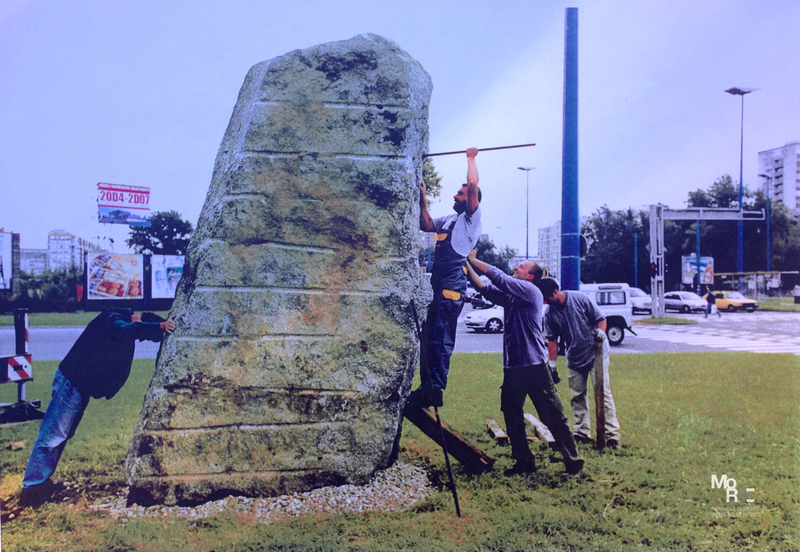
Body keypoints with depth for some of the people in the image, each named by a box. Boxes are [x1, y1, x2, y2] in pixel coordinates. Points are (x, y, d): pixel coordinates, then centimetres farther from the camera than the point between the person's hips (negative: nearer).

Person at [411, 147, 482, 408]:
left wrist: (471, 158, 2)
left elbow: (473, 184, -11)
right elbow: (426, 224, 25)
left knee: (441, 339, -12)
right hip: (438, 284, 9)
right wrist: (422, 198, 21)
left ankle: (435, 390, -10)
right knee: (428, 337, 12)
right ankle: (427, 387, 19)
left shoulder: (472, 218, 0)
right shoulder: (450, 219, 25)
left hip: (452, 286, -9)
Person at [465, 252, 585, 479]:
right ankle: (524, 461, 26)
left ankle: (574, 464, 5)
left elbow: (499, 277, -15)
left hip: (534, 366, -8)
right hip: (513, 366, 8)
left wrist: (474, 260, -8)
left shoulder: (531, 291, -8)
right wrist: (467, 266, 3)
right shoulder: (510, 295, 15)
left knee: (553, 417, -3)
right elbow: (483, 287, 12)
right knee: (511, 415, 13)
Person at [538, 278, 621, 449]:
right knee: (578, 396, 10)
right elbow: (552, 339, 4)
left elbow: (600, 318, -5)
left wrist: (601, 331, -24)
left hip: (596, 353, -4)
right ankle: (582, 432, 20)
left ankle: (612, 434, -2)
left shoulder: (579, 299, -13)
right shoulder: (550, 313, -2)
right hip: (574, 359, 5)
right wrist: (552, 363, 1)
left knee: (603, 393, -6)